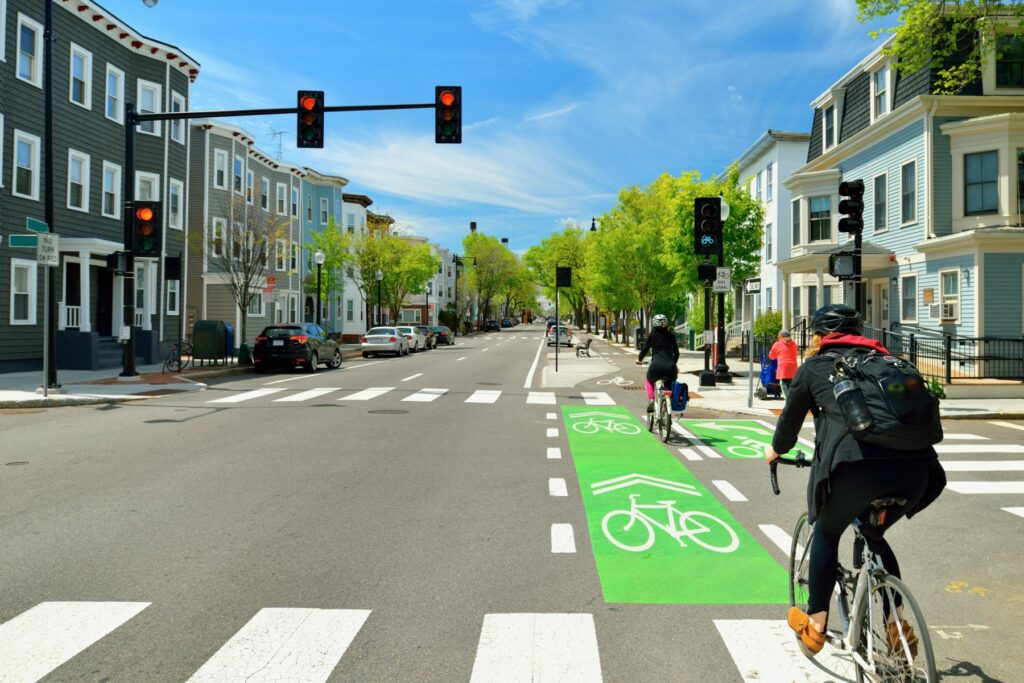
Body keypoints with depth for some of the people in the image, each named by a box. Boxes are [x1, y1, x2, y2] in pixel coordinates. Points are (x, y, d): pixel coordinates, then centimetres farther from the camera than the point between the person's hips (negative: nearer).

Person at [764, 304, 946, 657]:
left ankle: (816, 626, 25)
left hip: (856, 465, -4)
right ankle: (899, 624, 27)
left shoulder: (814, 367, 16)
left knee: (827, 533, 23)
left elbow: (790, 418, 24)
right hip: (916, 466, 4)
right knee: (874, 536, 31)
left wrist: (775, 450, 45)